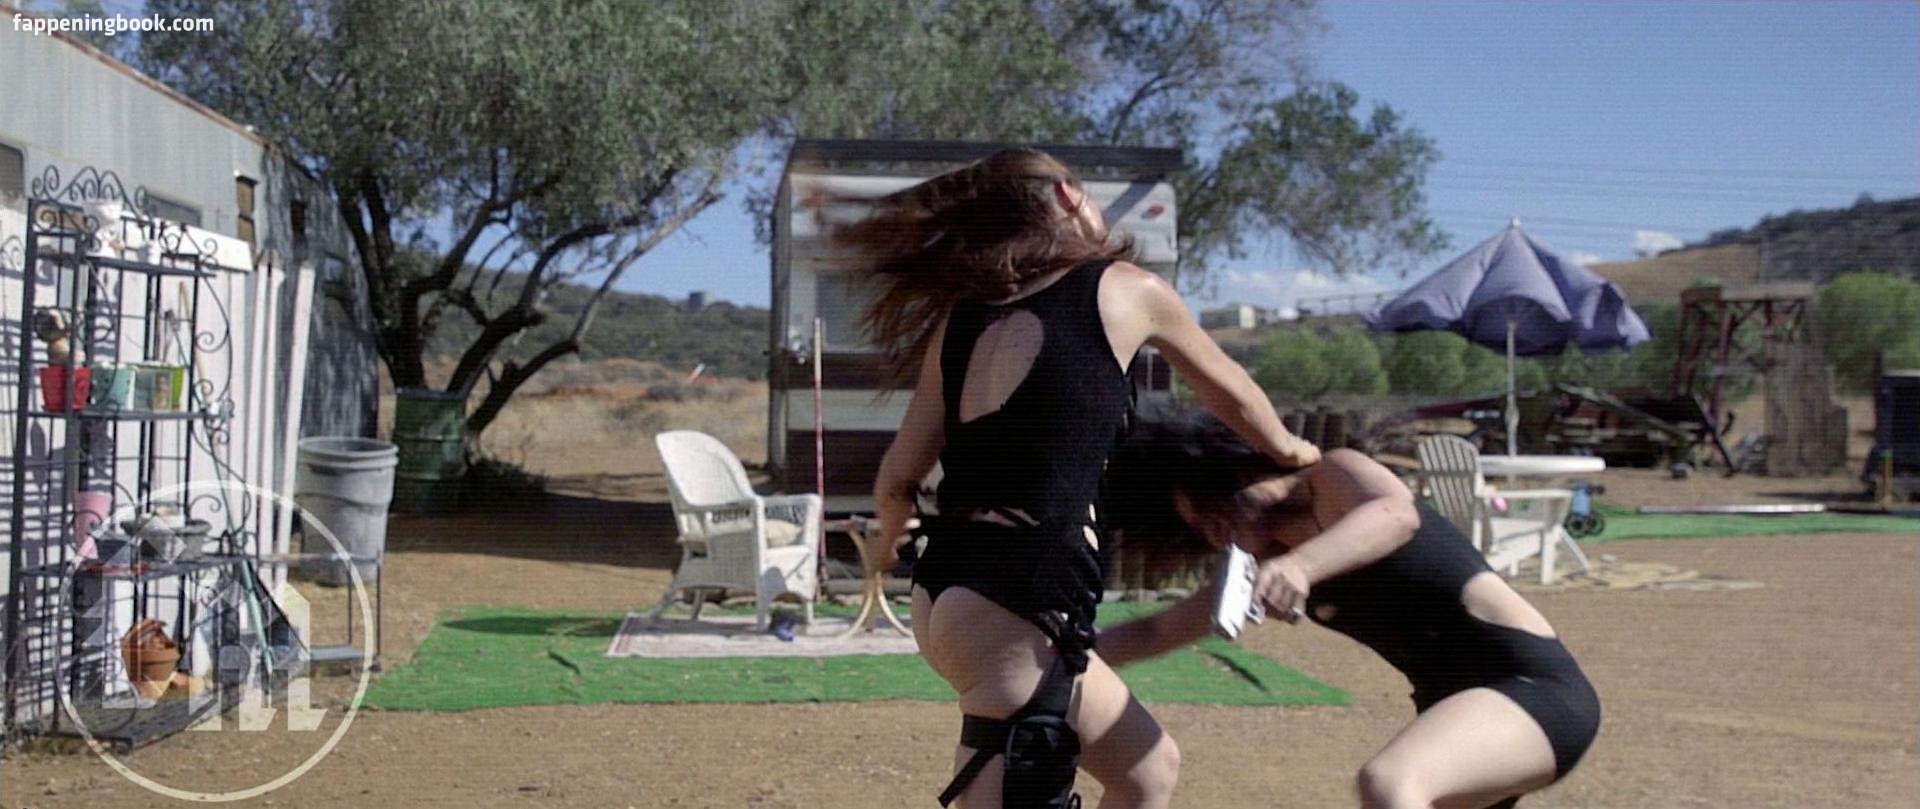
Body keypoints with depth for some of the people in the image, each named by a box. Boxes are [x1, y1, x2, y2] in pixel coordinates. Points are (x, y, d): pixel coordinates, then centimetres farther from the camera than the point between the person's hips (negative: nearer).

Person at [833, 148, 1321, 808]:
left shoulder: (963, 318, 15)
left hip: (947, 594, 7)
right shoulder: (1126, 290, 4)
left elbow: (898, 479, 14)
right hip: (1014, 611, -7)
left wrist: (890, 537, 36)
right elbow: (1228, 392, 21)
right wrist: (1286, 451, 41)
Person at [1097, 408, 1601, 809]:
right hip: (1461, 702, 10)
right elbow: (1157, 632, 20)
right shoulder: (1272, 572, 15)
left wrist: (1302, 564, -46)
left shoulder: (1334, 479, -7)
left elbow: (1397, 514, -31)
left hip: (1538, 687, -10)